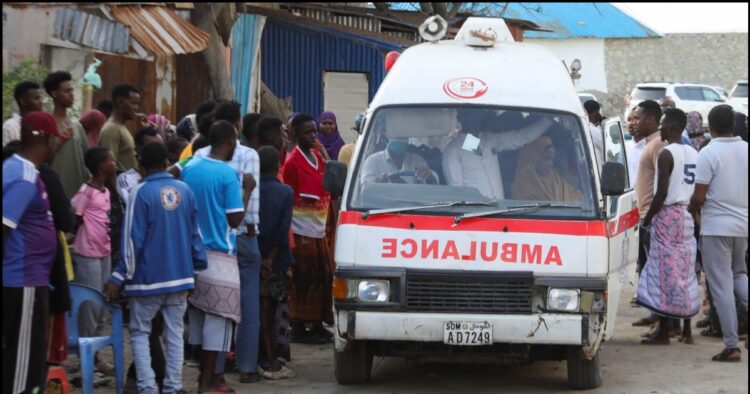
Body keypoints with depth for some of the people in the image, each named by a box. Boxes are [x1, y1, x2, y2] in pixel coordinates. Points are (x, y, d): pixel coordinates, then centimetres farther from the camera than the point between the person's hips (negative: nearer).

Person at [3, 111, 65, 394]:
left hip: (24, 278, 10)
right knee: (25, 361, -3)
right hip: (24, 280, -10)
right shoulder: (25, 179, -19)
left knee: (20, 356, 15)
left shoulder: (15, 167, 10)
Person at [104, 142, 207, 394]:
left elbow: (133, 240, -13)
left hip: (148, 278, -4)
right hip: (180, 276, 4)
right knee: (175, 332, 9)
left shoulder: (142, 192, -11)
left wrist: (119, 278, -9)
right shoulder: (185, 190, 3)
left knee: (140, 332, 6)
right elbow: (195, 233, 9)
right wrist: (198, 266, 19)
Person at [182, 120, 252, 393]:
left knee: (197, 314, 13)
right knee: (217, 317, -1)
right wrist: (246, 191, -1)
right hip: (219, 255, -7)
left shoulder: (189, 168, 7)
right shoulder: (228, 174, -13)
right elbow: (236, 219, -12)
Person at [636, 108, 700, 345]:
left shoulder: (667, 154, -13)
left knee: (665, 274, -5)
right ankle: (687, 332, 14)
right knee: (685, 274, 12)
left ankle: (663, 334, -4)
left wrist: (647, 219, -8)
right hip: (688, 216, 8)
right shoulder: (694, 154, 11)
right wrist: (693, 213, 19)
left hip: (668, 215, -8)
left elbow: (662, 193, -18)